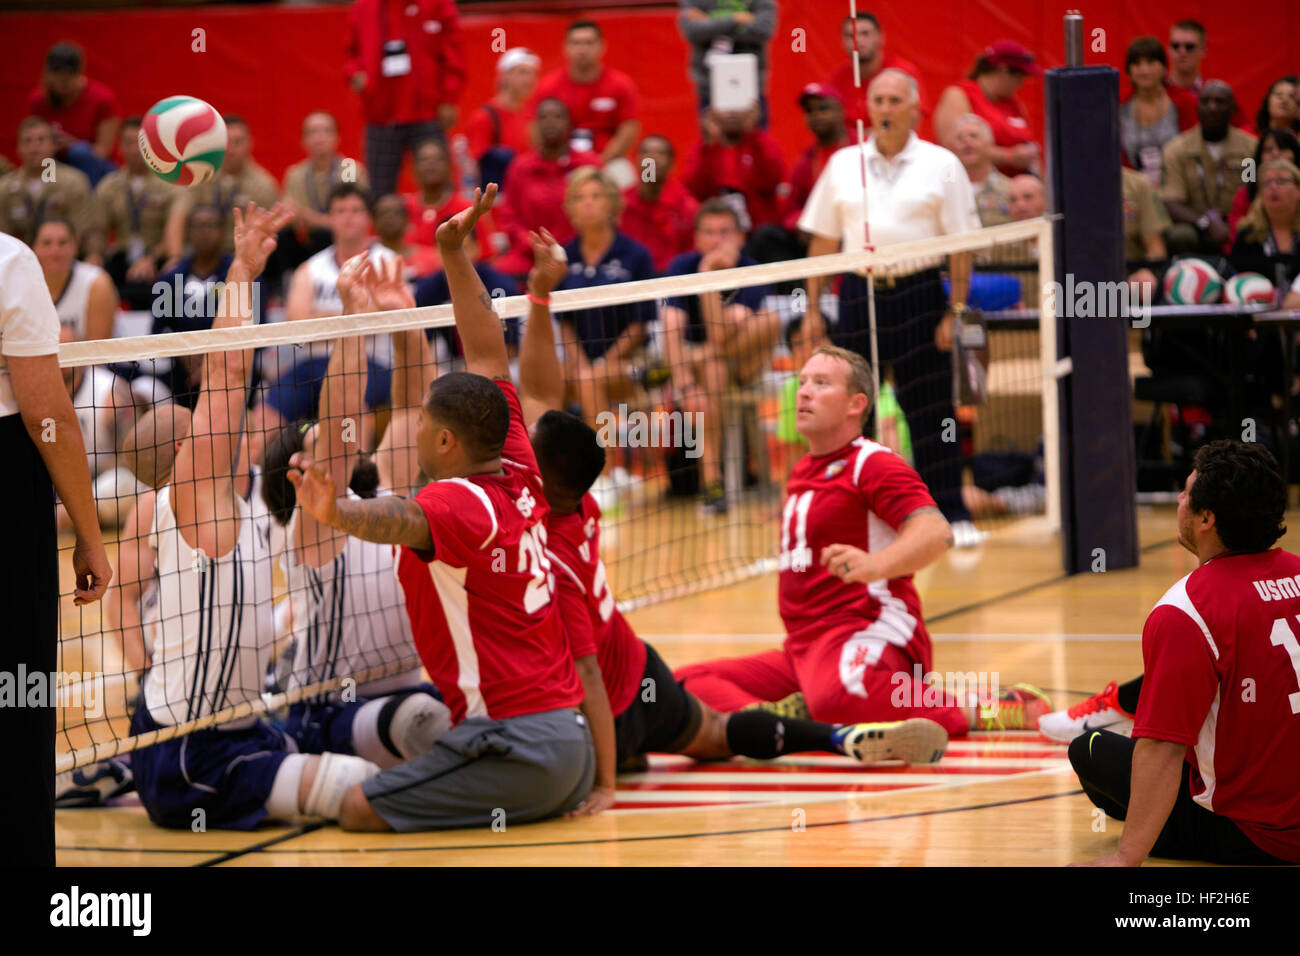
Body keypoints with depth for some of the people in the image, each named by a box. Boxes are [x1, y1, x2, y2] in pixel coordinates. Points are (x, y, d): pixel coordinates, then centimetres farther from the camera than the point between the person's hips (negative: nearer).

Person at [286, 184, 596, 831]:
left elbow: (403, 518, -39)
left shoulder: (459, 501, -14)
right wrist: (454, 256, 22)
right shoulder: (519, 479, 9)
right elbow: (489, 356, 19)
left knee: (356, 811, -10)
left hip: (512, 741, -10)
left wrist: (335, 512, -60)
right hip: (571, 736, 10)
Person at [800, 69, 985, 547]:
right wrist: (813, 308, 7)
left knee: (930, 409, -4)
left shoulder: (941, 165, 2)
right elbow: (823, 241, 13)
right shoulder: (843, 165, 10)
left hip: (917, 293, -3)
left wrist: (955, 311, -8)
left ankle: (952, 512, 1)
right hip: (859, 292, 3)